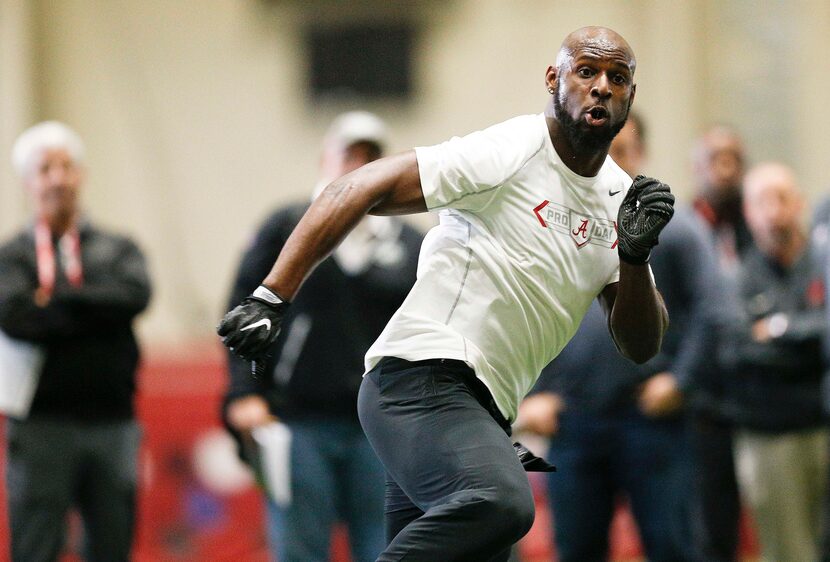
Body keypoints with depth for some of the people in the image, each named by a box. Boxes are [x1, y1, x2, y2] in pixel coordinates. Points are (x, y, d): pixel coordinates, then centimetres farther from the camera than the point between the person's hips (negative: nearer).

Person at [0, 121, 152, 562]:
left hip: (113, 425, 3)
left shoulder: (117, 250, 12)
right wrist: (95, 309, -8)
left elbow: (136, 294, -9)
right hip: (43, 427, -3)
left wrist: (57, 300, -10)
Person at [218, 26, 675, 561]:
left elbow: (641, 346, 15)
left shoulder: (621, 195, 16)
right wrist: (271, 298, -18)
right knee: (499, 503, -36)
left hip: (485, 414, 9)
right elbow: (358, 191, -11)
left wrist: (635, 255, -4)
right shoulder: (510, 153, -7)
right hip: (421, 376, -9)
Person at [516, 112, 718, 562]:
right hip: (574, 420, 3)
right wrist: (533, 393, -2)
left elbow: (706, 310, -3)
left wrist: (679, 378, -12)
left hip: (650, 418, -3)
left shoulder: (674, 228, 2)